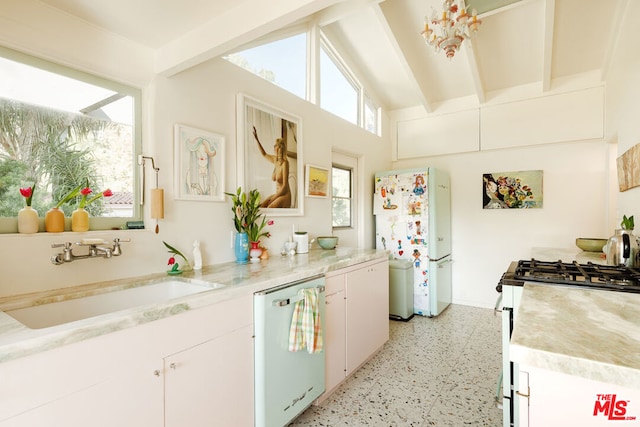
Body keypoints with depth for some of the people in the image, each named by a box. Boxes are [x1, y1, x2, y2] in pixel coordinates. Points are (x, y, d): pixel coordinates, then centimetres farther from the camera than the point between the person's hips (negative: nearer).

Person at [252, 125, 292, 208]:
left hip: (285, 196, -8)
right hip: (277, 194, 8)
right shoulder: (275, 159, 5)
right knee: (261, 206, -11)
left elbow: (285, 186, -19)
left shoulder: (285, 163, -17)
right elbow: (264, 154, 26)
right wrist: (256, 138, 19)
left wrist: (272, 199, -16)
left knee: (269, 209, -30)